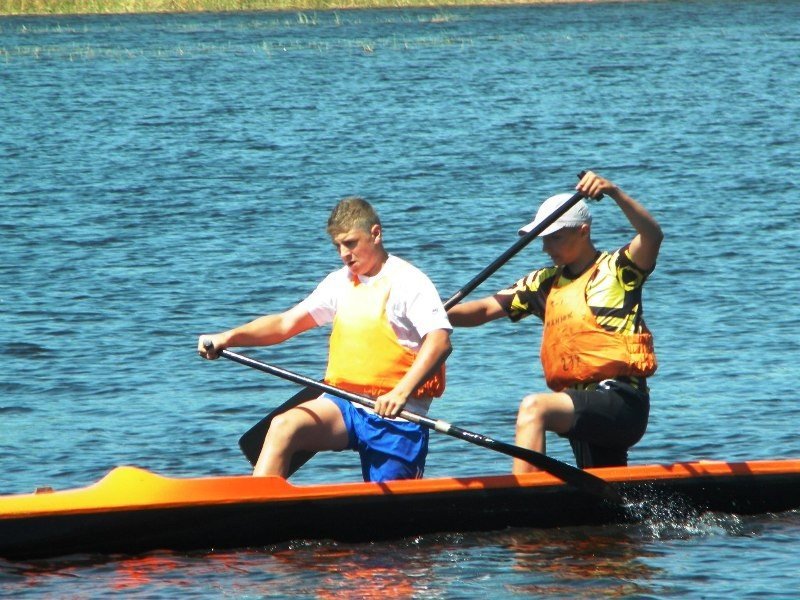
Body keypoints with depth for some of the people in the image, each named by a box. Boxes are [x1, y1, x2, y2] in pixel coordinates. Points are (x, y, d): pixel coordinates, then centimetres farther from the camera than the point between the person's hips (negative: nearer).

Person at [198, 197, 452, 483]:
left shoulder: (407, 282, -7)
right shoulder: (340, 282, 14)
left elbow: (440, 341, -21)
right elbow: (286, 323, 12)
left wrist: (402, 392, -35)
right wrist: (227, 338, -3)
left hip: (396, 415, -5)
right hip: (344, 404, 5)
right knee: (283, 427, -22)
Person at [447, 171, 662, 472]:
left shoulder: (617, 269, 1)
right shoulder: (545, 283, 17)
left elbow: (652, 235, -18)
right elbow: (485, 309, 9)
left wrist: (614, 192, -32)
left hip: (621, 400, -8)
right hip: (584, 410, 8)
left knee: (534, 408, -30)